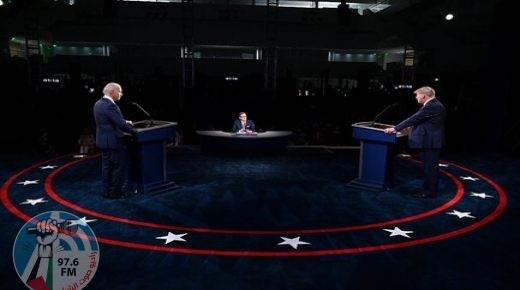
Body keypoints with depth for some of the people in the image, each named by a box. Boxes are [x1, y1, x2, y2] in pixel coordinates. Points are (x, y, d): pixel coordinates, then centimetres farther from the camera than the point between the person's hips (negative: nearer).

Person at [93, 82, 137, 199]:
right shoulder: (110, 105, -22)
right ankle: (115, 192, 10)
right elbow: (121, 124, -24)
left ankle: (106, 191, 23)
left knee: (106, 167, 15)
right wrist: (134, 132, -10)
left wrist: (126, 122, 12)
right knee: (119, 167, 2)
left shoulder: (98, 103, 9)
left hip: (103, 140, 10)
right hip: (113, 141, -10)